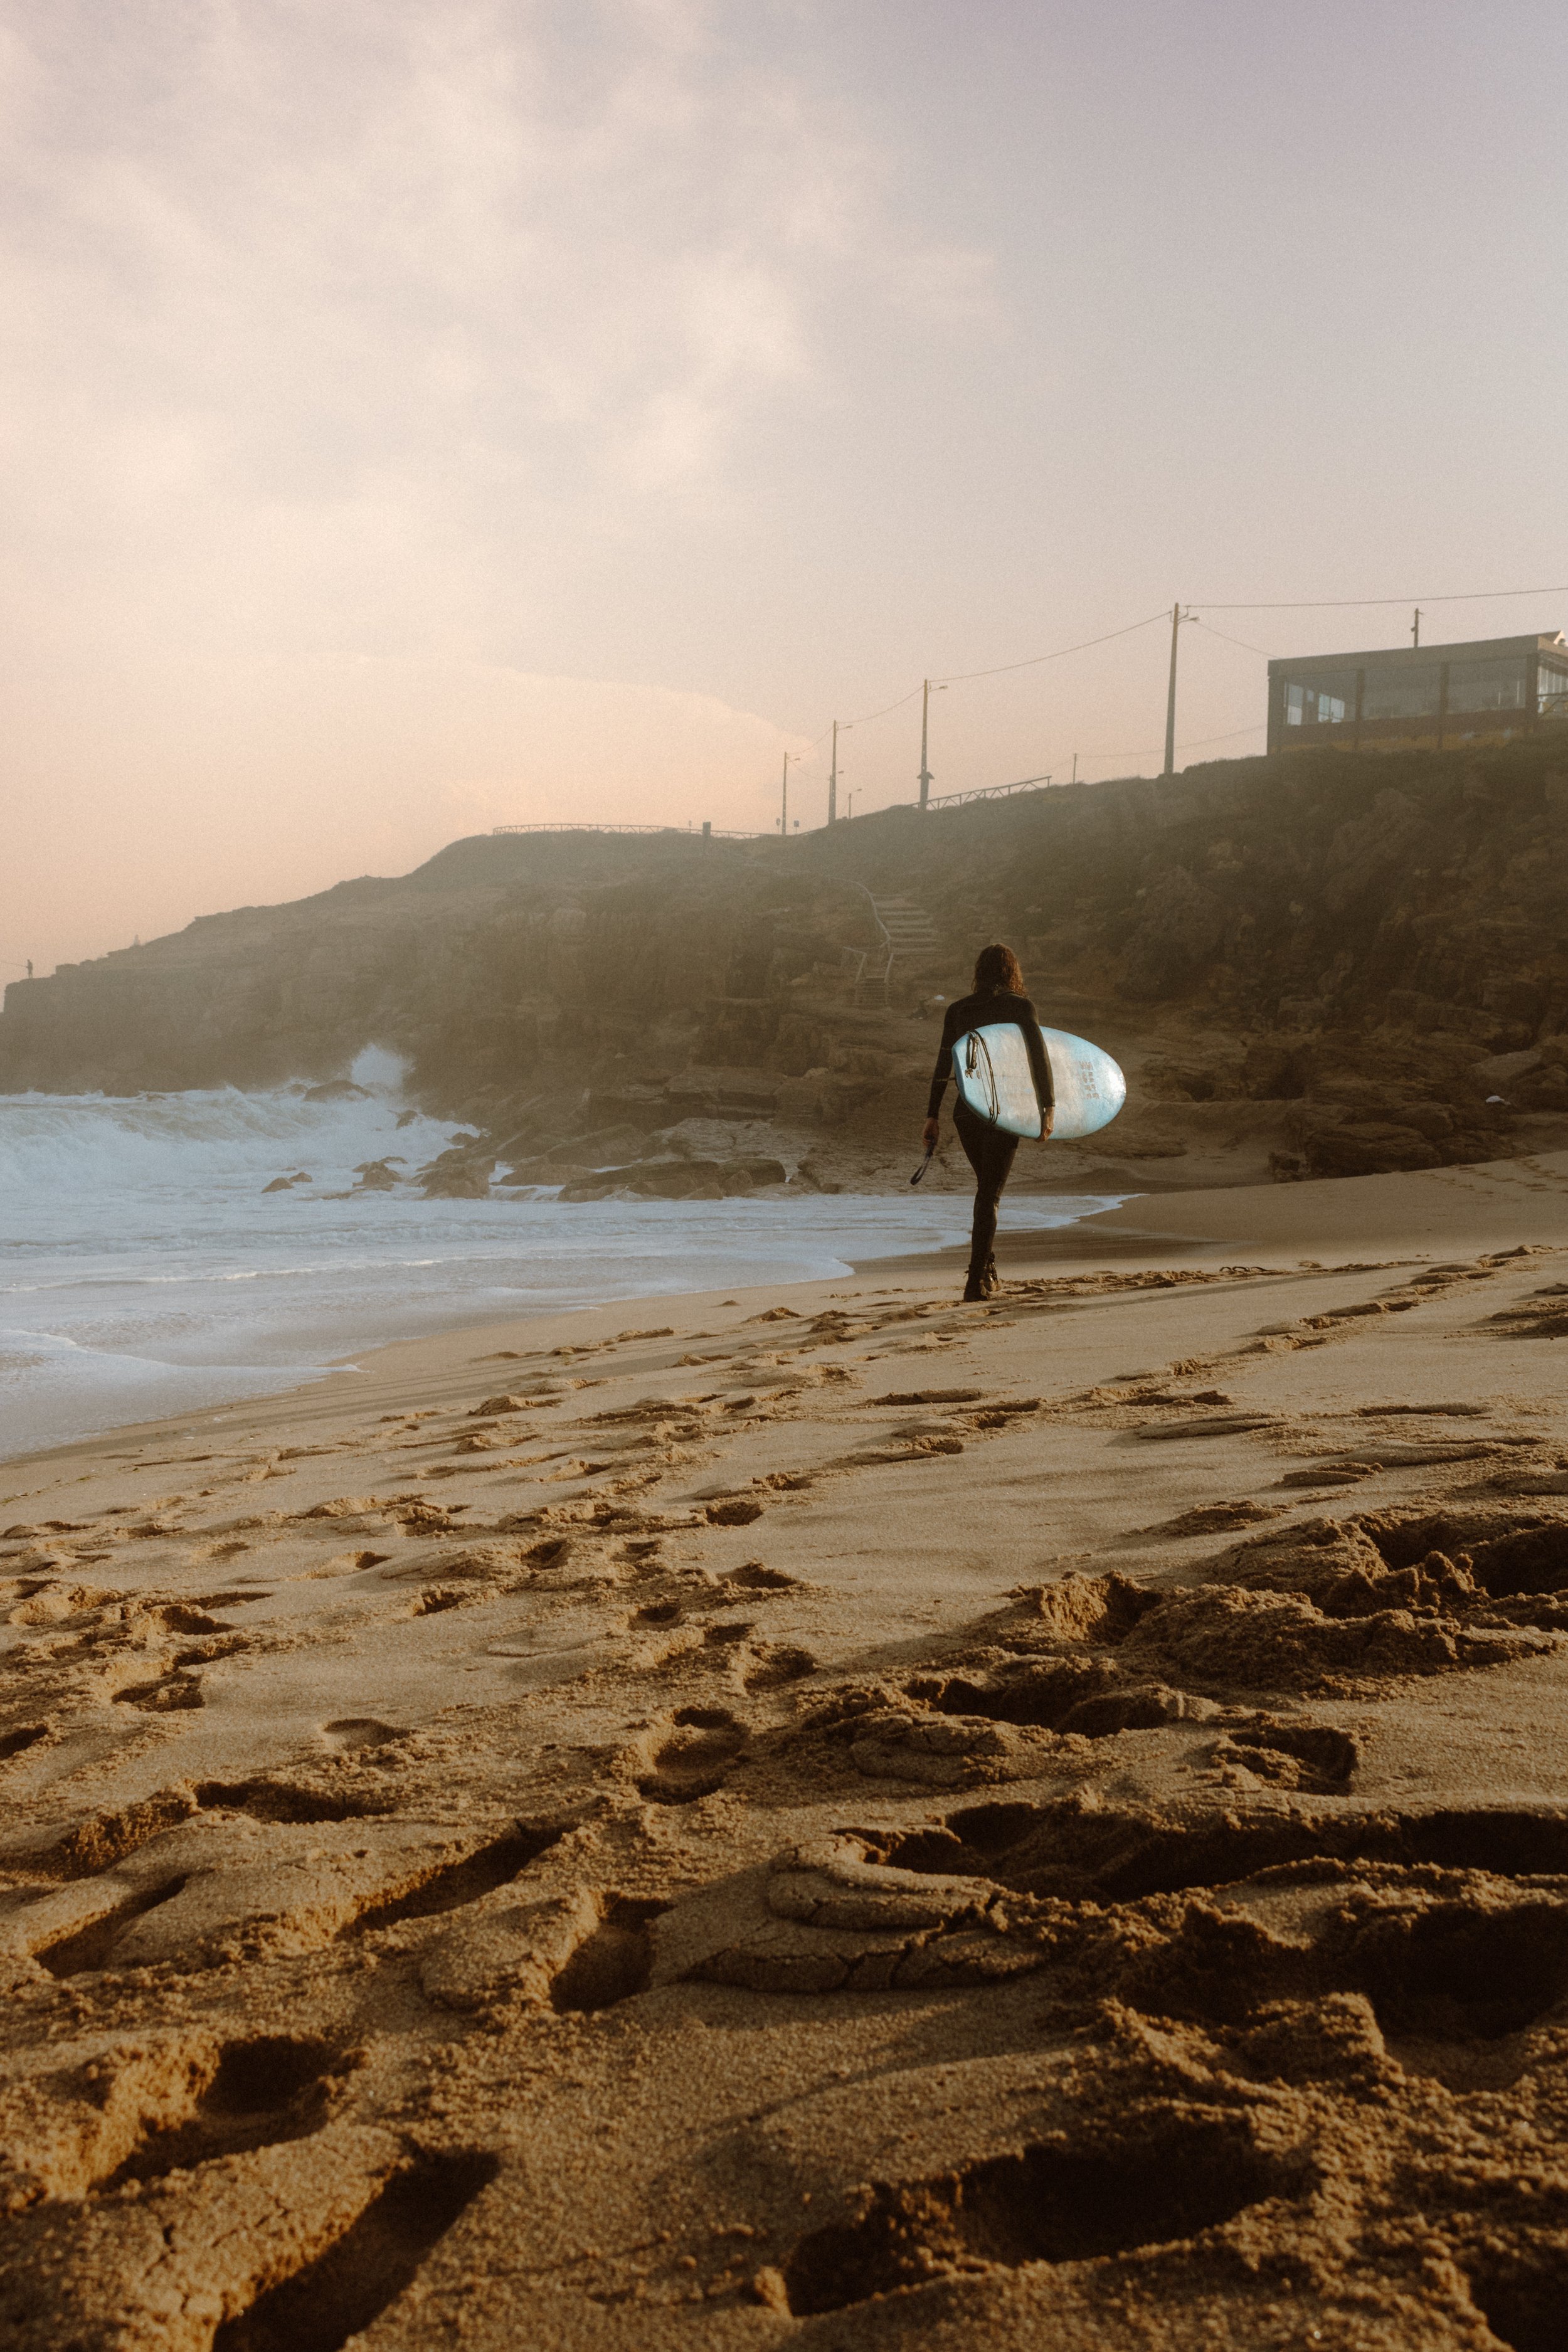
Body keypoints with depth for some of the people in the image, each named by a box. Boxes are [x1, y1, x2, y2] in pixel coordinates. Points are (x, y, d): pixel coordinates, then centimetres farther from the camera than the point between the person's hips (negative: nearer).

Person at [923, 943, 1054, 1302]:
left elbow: (943, 1064, 7)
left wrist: (933, 1116, 10)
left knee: (985, 1186, 23)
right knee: (990, 1194, 0)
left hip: (965, 1110, 4)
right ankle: (976, 1279, -7)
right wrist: (1049, 1106, -9)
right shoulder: (1020, 1006, -3)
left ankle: (986, 1266, 25)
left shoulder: (957, 1010, 7)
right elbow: (1039, 1057, -11)